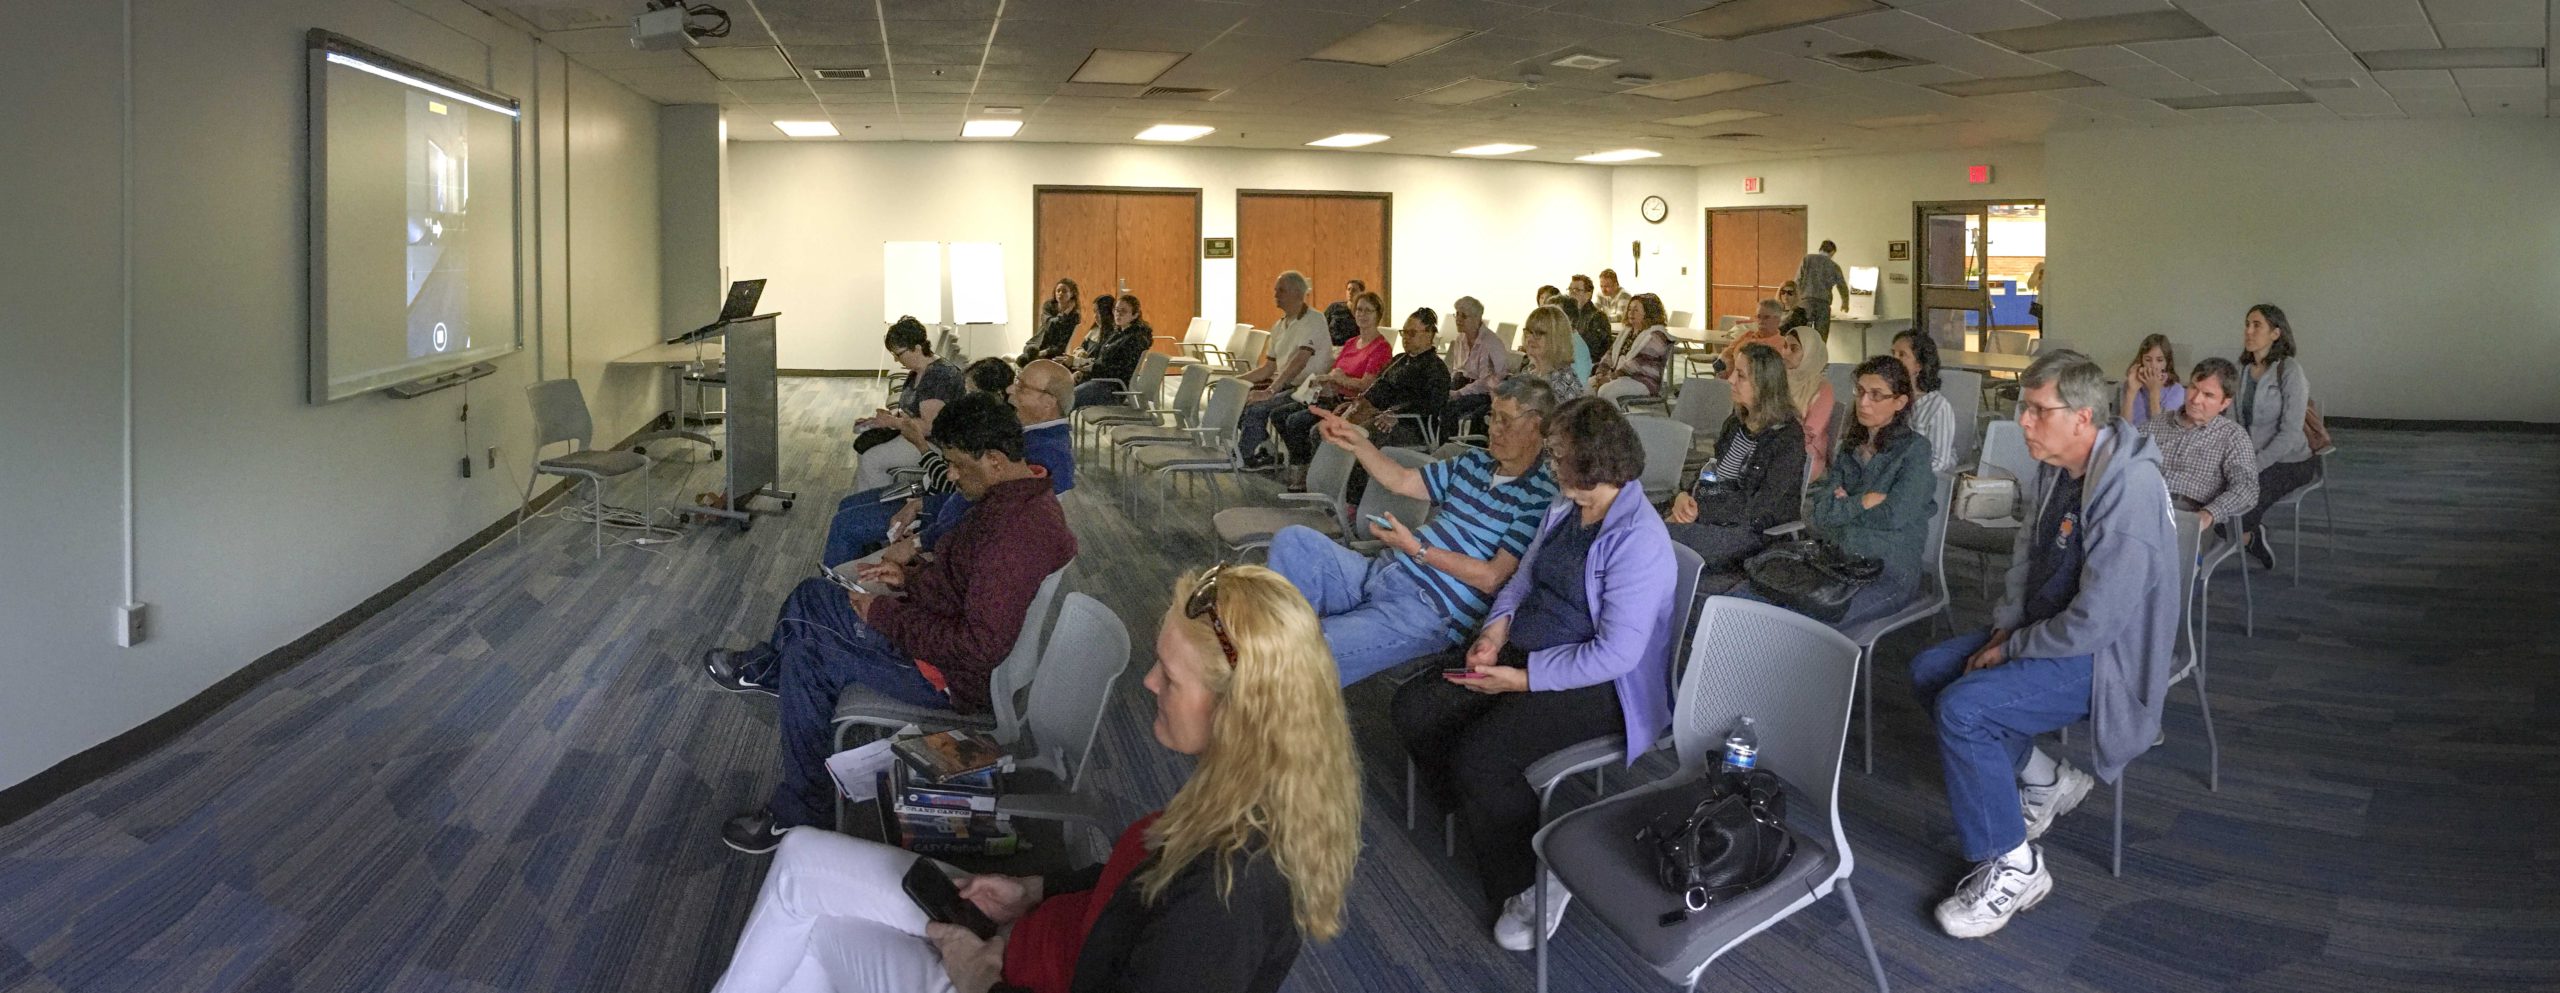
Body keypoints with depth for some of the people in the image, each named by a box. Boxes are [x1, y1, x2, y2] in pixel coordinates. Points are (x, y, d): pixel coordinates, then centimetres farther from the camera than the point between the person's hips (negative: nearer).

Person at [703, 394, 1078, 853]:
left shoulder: (1017, 529, -32)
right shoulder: (1021, 495, 1)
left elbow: (979, 646, -33)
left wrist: (884, 614, -22)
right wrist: (910, 575, 4)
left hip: (958, 676, -10)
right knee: (811, 595, 13)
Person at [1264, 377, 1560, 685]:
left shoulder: (1541, 496, -10)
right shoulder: (1476, 461, 16)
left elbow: (1492, 577, -16)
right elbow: (1402, 481, 24)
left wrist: (1417, 549, -19)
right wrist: (1357, 442, 8)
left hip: (1427, 611, -9)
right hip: (1382, 571, 9)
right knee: (1294, 541, -13)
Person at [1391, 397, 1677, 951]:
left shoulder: (1638, 541, -21)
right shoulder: (1563, 511, 8)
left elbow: (1615, 654, -24)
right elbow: (1524, 578, 18)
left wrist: (1523, 679, -21)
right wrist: (1497, 630, -3)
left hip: (1595, 687, -9)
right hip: (1525, 652, 9)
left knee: (1478, 755, -28)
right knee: (1413, 710, -5)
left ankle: (1530, 884, -6)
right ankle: (1483, 824, 9)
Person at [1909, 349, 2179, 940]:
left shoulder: (2125, 487, -28)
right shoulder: (2055, 469, 2)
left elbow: (2097, 618, -29)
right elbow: (2027, 556, 17)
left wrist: (2011, 650, -16)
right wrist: (2006, 627, 2)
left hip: (2107, 655, -10)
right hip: (2046, 629, 10)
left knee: (1961, 708, -26)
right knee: (1928, 670, 6)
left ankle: (2012, 867, -10)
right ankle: (2045, 781, 17)